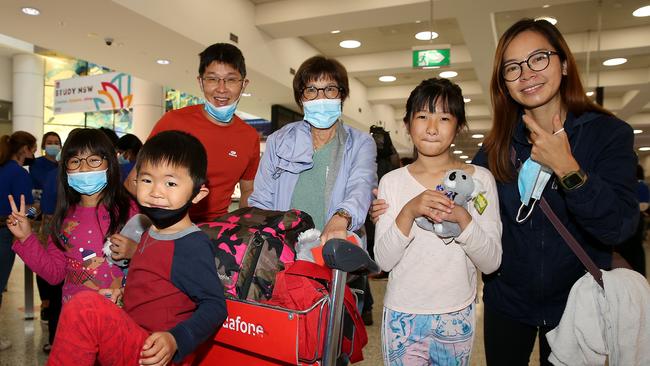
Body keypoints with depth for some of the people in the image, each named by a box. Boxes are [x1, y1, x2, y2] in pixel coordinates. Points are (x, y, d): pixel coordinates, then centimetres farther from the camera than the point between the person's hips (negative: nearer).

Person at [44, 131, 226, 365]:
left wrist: (175, 340, -29)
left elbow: (214, 305, -18)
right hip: (131, 343, 10)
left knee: (86, 307, -25)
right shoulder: (151, 233, 11)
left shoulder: (193, 246, -18)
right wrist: (124, 293, 12)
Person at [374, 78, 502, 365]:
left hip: (458, 316, 1)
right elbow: (383, 260, -10)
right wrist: (409, 212, -25)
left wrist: (462, 217, -24)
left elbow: (491, 263, -8)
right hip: (402, 315, 0)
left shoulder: (480, 179, -5)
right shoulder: (392, 181, -5)